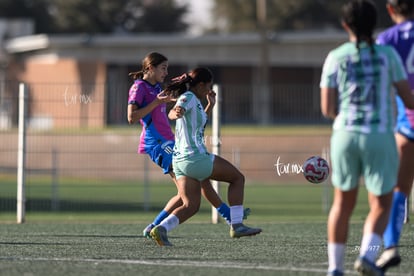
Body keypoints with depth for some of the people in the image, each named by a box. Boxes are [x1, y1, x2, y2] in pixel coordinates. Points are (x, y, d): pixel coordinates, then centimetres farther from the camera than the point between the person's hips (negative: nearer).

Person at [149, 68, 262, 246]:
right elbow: (172, 113, -29)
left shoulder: (194, 101, 19)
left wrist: (210, 105, 31)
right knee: (237, 178, 6)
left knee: (191, 206, 4)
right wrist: (176, 113, -52)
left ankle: (161, 229, -18)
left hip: (180, 161, 9)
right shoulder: (188, 97, -9)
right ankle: (236, 225, 1)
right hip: (195, 157, -9)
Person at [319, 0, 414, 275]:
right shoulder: (388, 54, -2)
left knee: (343, 203, 18)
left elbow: (327, 109, 0)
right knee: (381, 206, 10)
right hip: (380, 138, -2)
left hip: (345, 134, 2)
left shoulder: (335, 57, 1)